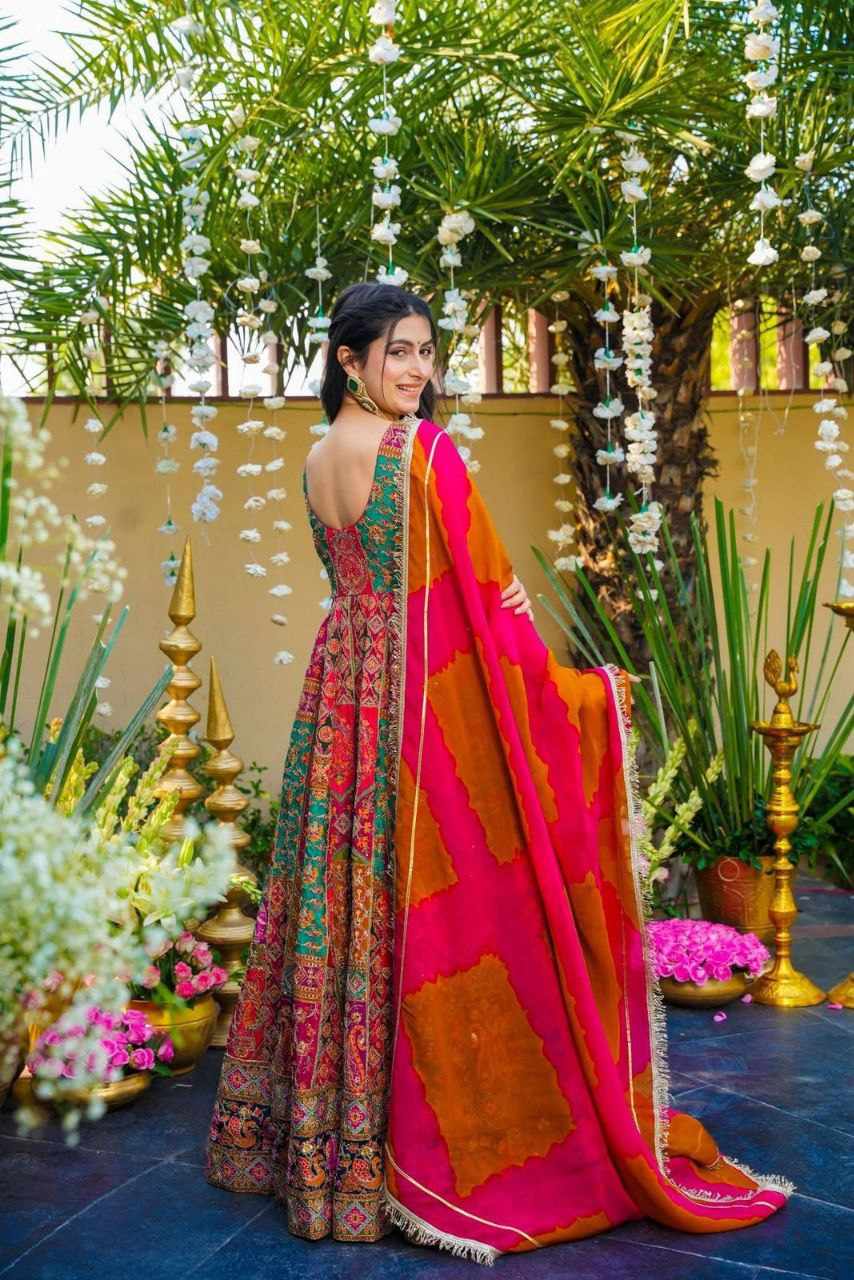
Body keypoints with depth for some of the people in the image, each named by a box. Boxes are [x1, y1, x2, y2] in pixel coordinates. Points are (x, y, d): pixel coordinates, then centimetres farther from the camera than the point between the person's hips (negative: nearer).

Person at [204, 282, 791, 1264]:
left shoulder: (317, 461, 10)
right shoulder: (424, 450, -14)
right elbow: (490, 591, -12)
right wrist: (573, 685, -1)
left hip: (342, 684, 8)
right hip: (428, 695, -8)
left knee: (338, 890, 13)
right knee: (440, 897, 0)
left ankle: (315, 1133, 26)